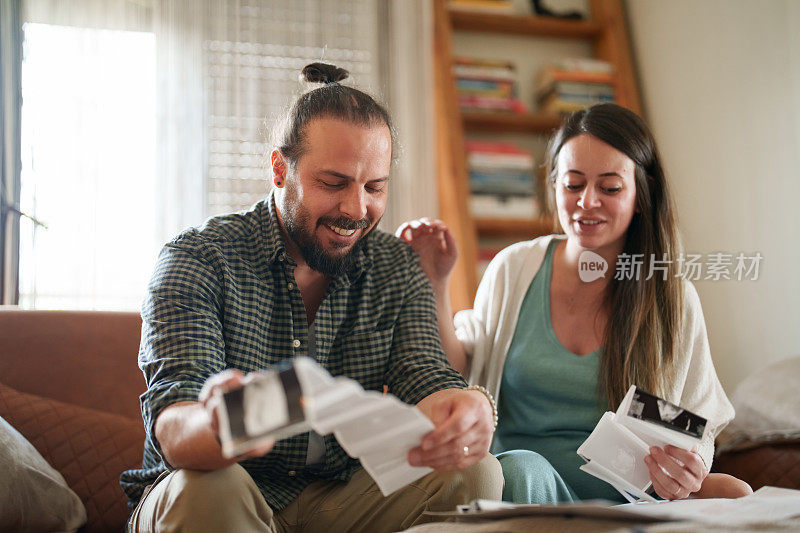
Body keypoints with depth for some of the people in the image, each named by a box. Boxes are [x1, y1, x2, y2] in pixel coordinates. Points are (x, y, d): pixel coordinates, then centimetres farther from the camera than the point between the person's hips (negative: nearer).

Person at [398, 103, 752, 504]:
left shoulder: (674, 300, 3)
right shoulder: (514, 269, 5)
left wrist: (688, 473, -17)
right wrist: (436, 286, -4)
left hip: (623, 502, 0)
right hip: (518, 492, 1)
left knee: (735, 493, -30)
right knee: (522, 467, -35)